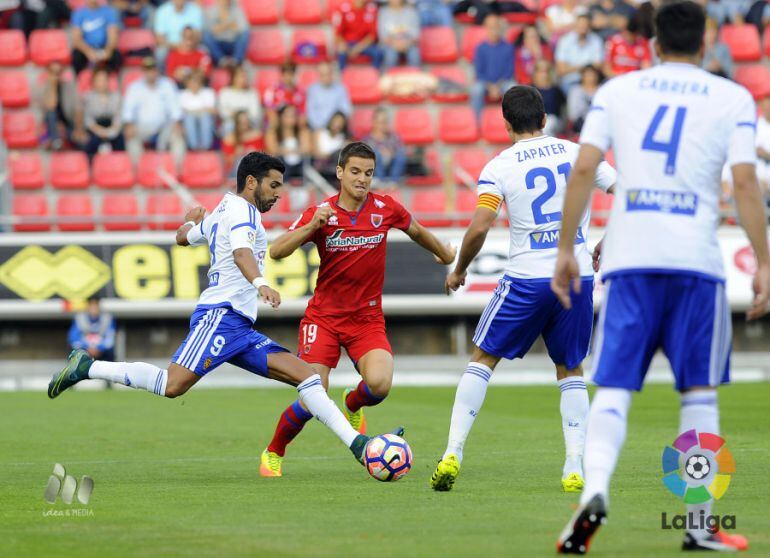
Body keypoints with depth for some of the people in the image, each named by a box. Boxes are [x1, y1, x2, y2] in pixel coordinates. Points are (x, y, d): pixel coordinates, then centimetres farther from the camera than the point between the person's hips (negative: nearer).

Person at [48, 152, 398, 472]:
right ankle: (87, 368, -7)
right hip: (220, 315, -10)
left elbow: (183, 237, 42)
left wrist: (191, 221, 66)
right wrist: (260, 284, -44)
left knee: (305, 374, -2)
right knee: (173, 385, -22)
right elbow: (241, 251, -25)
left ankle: (357, 445, -11)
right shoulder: (241, 209, -4)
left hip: (240, 327, 10)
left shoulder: (221, 213, 25)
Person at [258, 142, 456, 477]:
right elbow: (276, 252, -15)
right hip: (324, 318, -1)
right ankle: (273, 453, 15)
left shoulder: (386, 209, -3)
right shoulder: (320, 213, -7)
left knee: (379, 384, -25)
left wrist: (445, 255, 34)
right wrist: (312, 226, -29)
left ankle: (353, 404, 14)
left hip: (368, 319, 1)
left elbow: (416, 231, 19)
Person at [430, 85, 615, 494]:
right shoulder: (578, 154, 7)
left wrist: (459, 270, 5)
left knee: (482, 360, 11)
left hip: (526, 280, -3)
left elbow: (479, 228, -12)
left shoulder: (499, 167, -2)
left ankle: (453, 455, 1)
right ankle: (575, 468, 5)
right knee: (571, 371, 17)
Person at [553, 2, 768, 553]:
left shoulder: (617, 91, 11)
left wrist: (566, 249, 8)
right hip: (696, 260, -1)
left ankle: (595, 490, -24)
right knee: (700, 391, 10)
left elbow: (584, 167, 3)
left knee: (613, 390, 1)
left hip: (629, 260, 1)